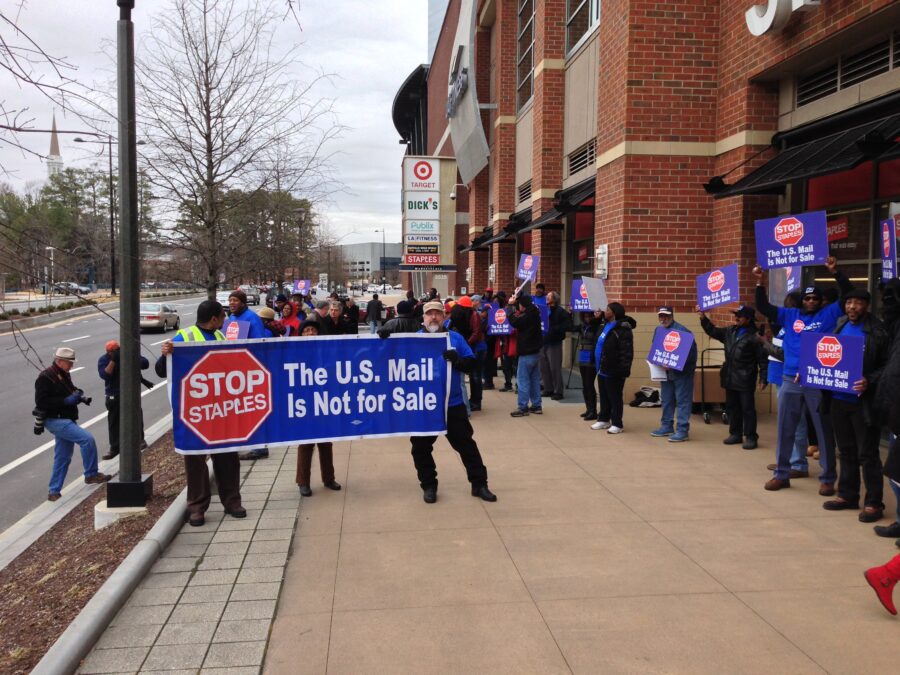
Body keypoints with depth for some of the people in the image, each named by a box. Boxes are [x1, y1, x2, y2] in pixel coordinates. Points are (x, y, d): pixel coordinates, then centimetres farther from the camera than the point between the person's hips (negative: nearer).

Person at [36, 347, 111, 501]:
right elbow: (41, 401, -20)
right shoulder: (45, 377, -14)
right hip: (55, 420, -10)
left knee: (63, 457, 13)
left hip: (66, 420, 10)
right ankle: (91, 475, -8)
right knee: (87, 438, -20)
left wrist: (78, 396, 4)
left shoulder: (64, 376, 13)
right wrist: (66, 400, -24)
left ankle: (54, 492, 22)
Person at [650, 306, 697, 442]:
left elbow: (690, 351, -23)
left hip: (682, 371, -8)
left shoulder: (681, 330, -18)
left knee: (682, 401, -4)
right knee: (667, 400, 16)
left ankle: (682, 431, -2)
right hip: (666, 371, 8)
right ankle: (667, 426, 27)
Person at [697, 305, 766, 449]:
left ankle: (750, 437, 6)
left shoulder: (754, 336, -13)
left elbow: (762, 358, -13)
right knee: (732, 407, 13)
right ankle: (735, 434, 24)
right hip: (730, 378, 8)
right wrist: (703, 318, 8)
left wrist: (763, 378, -16)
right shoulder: (730, 332, 11)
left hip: (745, 380, -8)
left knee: (747, 409, -1)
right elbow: (713, 331, 21)